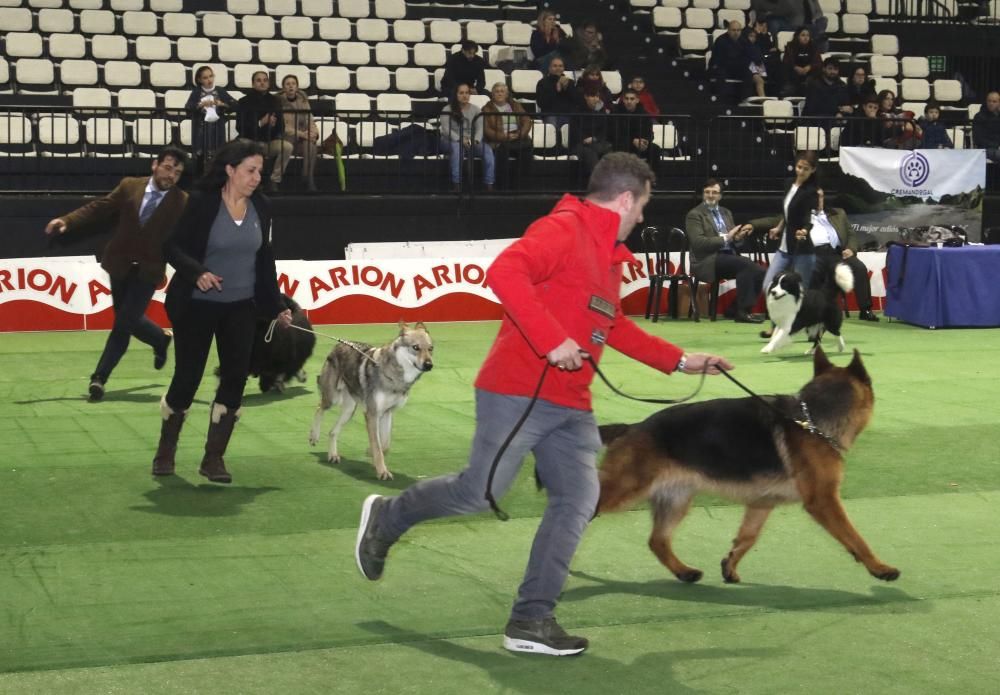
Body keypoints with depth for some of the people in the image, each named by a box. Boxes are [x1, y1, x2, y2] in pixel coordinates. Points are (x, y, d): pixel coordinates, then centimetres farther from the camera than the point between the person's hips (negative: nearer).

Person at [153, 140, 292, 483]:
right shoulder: (202, 202, -12)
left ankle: (214, 458, 7)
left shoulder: (260, 207, 3)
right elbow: (173, 246, -10)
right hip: (197, 306, -4)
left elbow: (265, 259, 11)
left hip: (241, 308, 4)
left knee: (236, 377, -4)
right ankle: (165, 451, 25)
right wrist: (197, 273, -28)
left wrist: (276, 306, 10)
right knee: (187, 377, 3)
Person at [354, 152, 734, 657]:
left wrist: (680, 361, 30)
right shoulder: (563, 229, -12)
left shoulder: (609, 255, 19)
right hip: (518, 393, -9)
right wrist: (553, 341, -29)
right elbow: (504, 273, -27)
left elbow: (613, 326, 31)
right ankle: (386, 517, 24)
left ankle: (532, 619, 2)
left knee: (578, 502, -1)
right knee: (480, 492, -4)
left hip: (571, 406, 9)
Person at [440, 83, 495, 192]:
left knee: (488, 150, -24)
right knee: (457, 147, -40)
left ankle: (489, 185, -24)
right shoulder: (448, 110, -1)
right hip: (452, 140, -3)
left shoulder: (475, 109, 11)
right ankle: (456, 184, -39)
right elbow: (446, 129, -11)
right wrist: (460, 140, -25)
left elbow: (480, 128, 2)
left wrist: (476, 140, -19)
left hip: (471, 141, 3)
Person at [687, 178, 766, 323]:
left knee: (759, 271, -16)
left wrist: (738, 237, -6)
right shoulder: (694, 214, 0)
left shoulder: (726, 212, 22)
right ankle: (743, 311, -25)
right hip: (708, 261, -7)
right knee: (746, 263, -29)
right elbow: (698, 242, -14)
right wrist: (725, 238, -17)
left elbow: (734, 240, 19)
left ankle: (740, 309, -6)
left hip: (729, 257, 7)